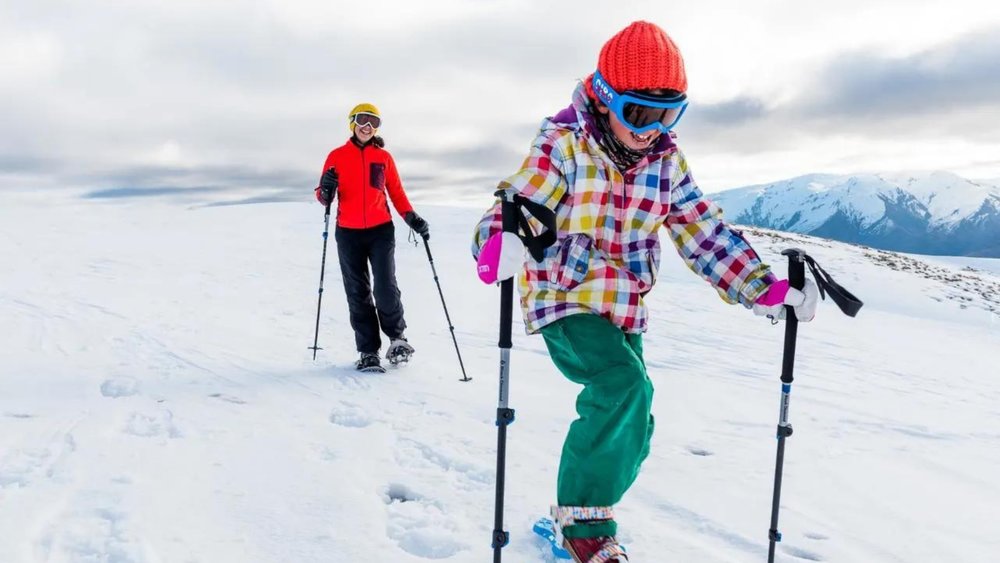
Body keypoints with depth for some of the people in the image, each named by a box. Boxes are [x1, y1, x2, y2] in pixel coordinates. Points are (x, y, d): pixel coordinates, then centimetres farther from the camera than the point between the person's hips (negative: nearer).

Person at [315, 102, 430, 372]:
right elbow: (323, 197, 8)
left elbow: (396, 192, 12)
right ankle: (368, 351, 12)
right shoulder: (337, 156, 6)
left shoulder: (384, 157, 9)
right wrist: (326, 191, -15)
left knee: (386, 289, -12)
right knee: (358, 294, 3)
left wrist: (412, 218, -1)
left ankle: (397, 336, 13)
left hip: (381, 230, -1)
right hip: (348, 233, 1)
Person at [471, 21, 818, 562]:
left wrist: (766, 288, -3)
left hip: (624, 312, 6)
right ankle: (583, 518, -9)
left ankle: (580, 517, 35)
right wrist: (500, 244, -48)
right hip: (564, 301, -6)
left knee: (630, 433, 10)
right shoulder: (563, 145, -13)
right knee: (625, 385, -30)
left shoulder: (666, 161, 3)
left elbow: (705, 231, 5)